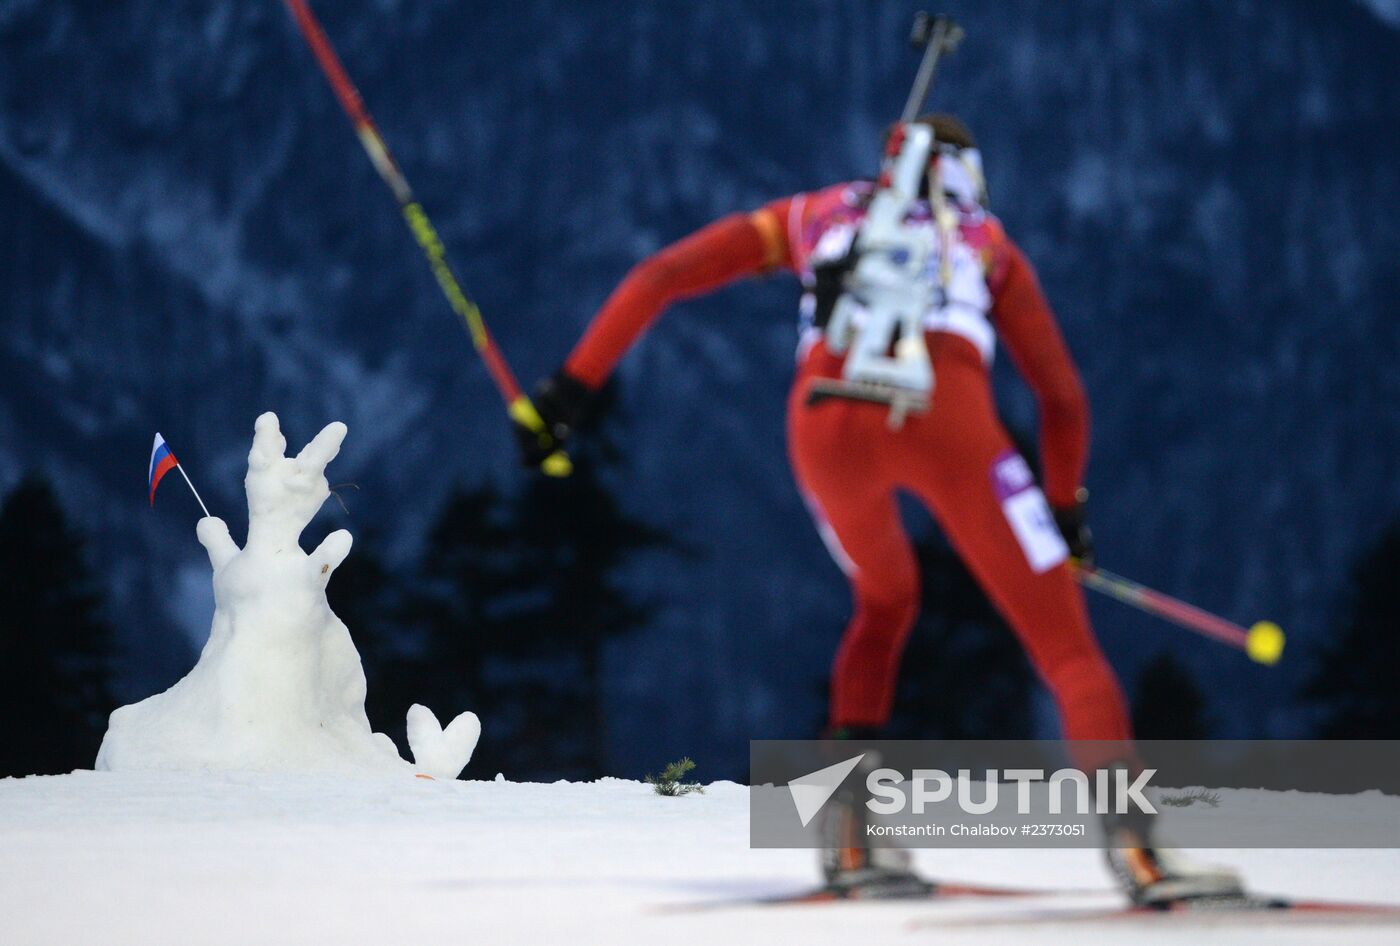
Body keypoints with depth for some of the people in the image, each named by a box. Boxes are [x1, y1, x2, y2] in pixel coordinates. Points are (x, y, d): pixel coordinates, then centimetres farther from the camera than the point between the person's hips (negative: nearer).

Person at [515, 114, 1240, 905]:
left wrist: (574, 387, 27)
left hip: (827, 420, 2)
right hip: (947, 419, -2)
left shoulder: (819, 214, 36)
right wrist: (1067, 505, 45)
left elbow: (660, 277, 28)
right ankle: (1128, 832, -17)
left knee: (885, 600, 31)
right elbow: (1062, 393, 31)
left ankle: (851, 834, 21)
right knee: (1064, 641, 4)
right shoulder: (987, 240, 33)